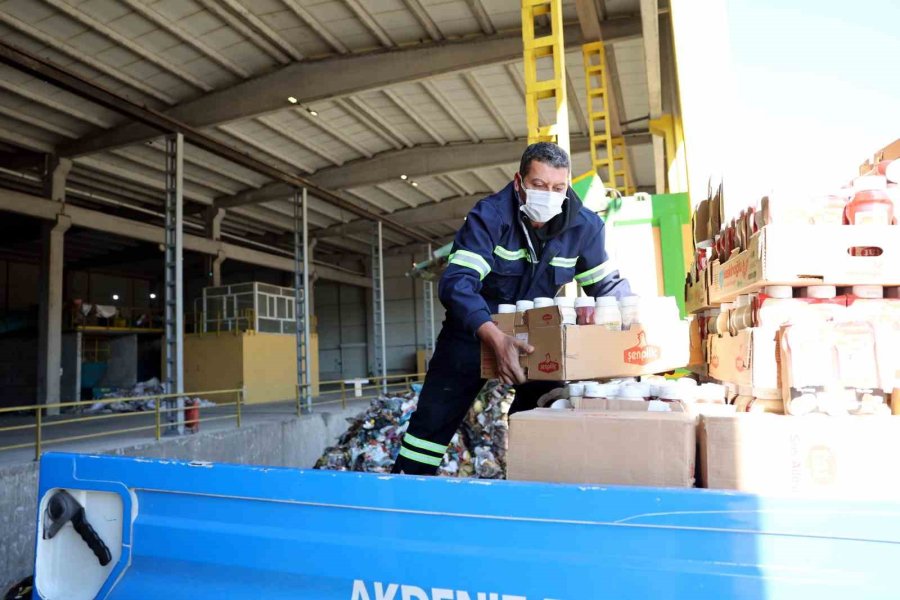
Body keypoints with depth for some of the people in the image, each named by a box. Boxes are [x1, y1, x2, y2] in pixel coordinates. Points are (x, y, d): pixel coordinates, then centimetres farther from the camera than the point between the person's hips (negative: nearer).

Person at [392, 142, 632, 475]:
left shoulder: (585, 225, -12)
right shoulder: (489, 216, -25)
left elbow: (608, 284, -1)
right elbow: (456, 283, -36)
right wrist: (496, 338, -51)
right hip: (475, 329, -3)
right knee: (435, 418, -3)